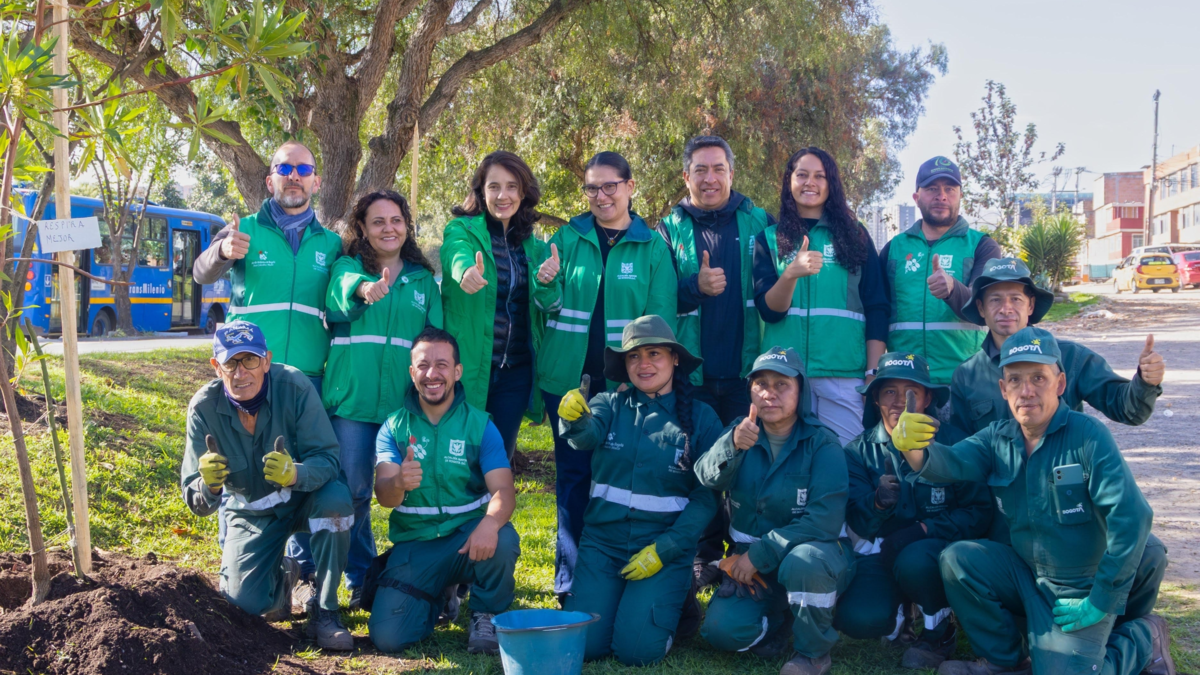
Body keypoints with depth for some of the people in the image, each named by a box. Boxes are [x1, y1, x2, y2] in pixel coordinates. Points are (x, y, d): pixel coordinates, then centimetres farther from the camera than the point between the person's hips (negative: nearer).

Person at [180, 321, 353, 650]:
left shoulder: (295, 387, -25)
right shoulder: (203, 407, -20)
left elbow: (327, 459, -26)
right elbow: (197, 503, -20)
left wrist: (295, 473, -49)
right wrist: (208, 486, -45)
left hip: (302, 497, -1)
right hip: (249, 512, 1)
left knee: (335, 498, -35)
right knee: (245, 602, -18)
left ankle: (324, 612, -13)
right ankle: (282, 575, 22)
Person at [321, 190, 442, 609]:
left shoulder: (423, 280, 14)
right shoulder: (348, 268, 5)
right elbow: (343, 293, -19)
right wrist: (364, 289, -43)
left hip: (406, 403, 2)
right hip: (351, 399, -1)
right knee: (353, 492, 3)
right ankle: (360, 580, 19)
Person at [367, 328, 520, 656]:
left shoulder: (480, 425, -2)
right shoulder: (394, 426, 2)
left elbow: (504, 490, -14)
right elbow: (384, 496, -11)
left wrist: (490, 523, -38)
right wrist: (398, 483, -38)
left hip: (467, 536, -1)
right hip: (414, 543, 1)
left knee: (502, 540, -35)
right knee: (387, 636, -16)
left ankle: (485, 616, -4)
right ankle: (434, 599, 19)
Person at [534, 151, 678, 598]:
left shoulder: (653, 246, 3)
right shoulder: (568, 237, 6)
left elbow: (661, 319, 0)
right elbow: (551, 306, 4)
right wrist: (547, 285, -19)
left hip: (625, 382, -1)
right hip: (568, 377, 1)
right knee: (573, 474, 5)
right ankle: (570, 571, 15)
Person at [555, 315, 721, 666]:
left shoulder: (701, 418, -2)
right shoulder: (610, 404, 2)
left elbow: (706, 497, -5)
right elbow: (587, 435, -20)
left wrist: (664, 550, -14)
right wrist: (574, 418, -44)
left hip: (666, 548, -2)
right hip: (602, 542, 2)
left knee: (637, 649, -15)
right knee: (581, 645, -9)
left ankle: (667, 603, 17)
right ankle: (611, 596, 22)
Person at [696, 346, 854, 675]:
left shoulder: (822, 444, -13)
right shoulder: (741, 434, -1)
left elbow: (825, 520, -23)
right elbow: (708, 476, -22)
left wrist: (761, 554, -26)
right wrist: (733, 445, -44)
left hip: (815, 553, -3)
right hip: (752, 561, 4)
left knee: (802, 561, -38)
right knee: (721, 630, -19)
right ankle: (778, 621, 15)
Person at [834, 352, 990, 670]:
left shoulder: (952, 442, -10)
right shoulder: (860, 451, -4)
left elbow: (978, 513, -9)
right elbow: (858, 523, -10)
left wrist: (924, 529, -22)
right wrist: (878, 503, -33)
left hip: (938, 551, -2)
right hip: (883, 553, 2)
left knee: (914, 560, -37)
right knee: (855, 617, -26)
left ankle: (939, 632, -3)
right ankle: (898, 618, 14)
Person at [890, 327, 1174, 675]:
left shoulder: (1088, 436, -18)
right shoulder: (997, 438, -1)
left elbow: (1132, 517, -24)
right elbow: (952, 462, -19)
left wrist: (1102, 603, -18)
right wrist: (914, 448, -44)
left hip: (1080, 591, -5)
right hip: (1027, 577, 5)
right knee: (957, 559, -16)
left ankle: (1144, 636, 11)